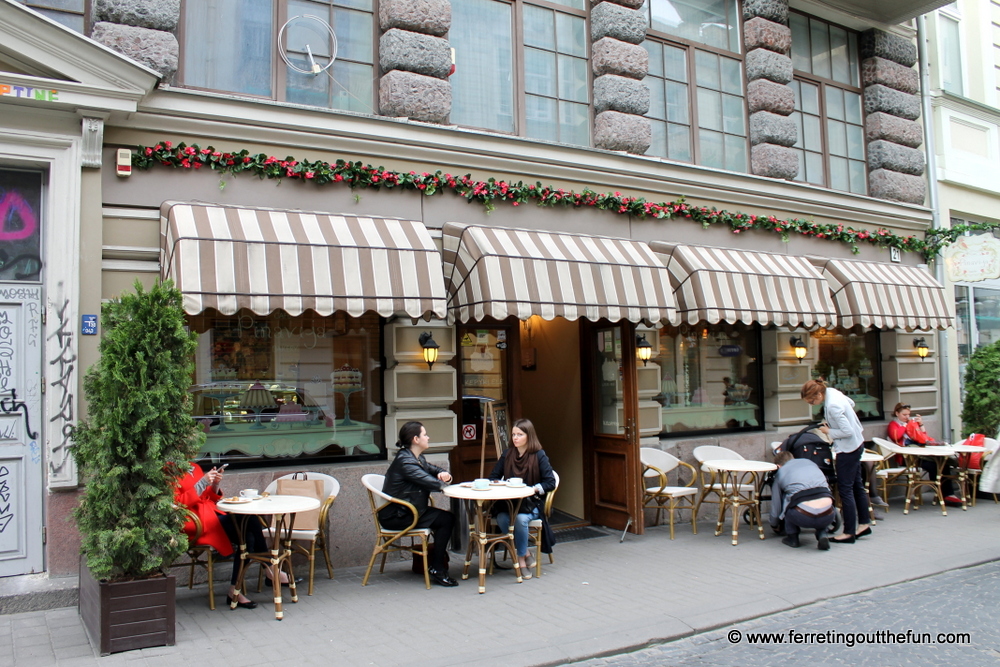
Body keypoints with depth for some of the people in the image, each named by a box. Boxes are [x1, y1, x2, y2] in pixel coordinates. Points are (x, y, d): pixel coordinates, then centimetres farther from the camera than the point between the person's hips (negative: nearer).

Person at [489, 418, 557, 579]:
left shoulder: (539, 456, -3)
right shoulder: (507, 455, 9)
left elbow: (550, 483, -7)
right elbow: (493, 477, 13)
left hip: (532, 502, -3)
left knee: (520, 519, -35)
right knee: (501, 519, -30)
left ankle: (521, 559, -14)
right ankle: (526, 555, -13)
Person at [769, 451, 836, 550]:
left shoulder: (780, 472, 19)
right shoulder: (810, 462, 27)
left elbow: (776, 506, 24)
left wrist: (774, 525, 46)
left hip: (803, 518, -3)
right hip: (828, 517, 3)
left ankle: (792, 538, 23)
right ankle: (822, 534, 12)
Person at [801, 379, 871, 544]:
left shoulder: (833, 406, -29)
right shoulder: (832, 391, -2)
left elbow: (847, 431, -28)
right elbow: (851, 403, 16)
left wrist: (829, 431, -12)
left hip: (848, 448, -10)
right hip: (857, 443, 10)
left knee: (845, 488, -3)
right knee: (856, 485, 17)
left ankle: (849, 533, 3)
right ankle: (864, 523, 28)